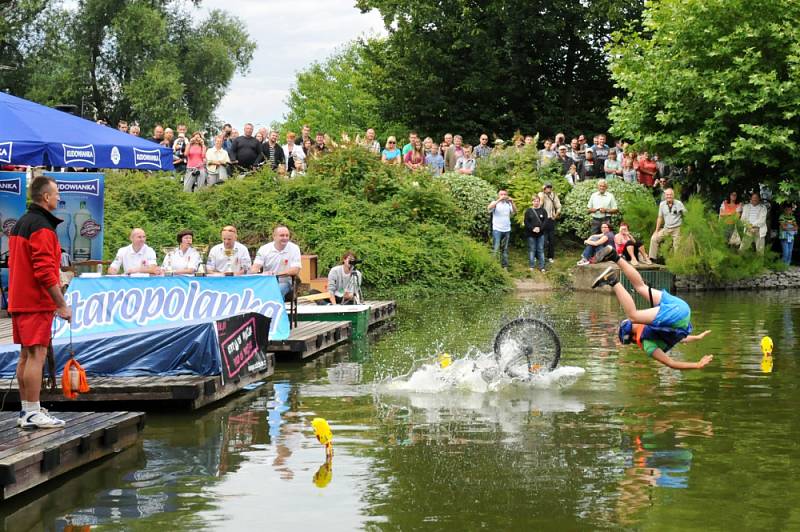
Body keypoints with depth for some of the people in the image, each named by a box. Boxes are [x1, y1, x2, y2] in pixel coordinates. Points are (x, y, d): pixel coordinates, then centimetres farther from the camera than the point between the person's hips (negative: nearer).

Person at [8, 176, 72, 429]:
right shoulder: (42, 227, -15)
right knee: (36, 355, -8)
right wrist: (62, 305, -17)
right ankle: (33, 414, -9)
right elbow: (45, 271, -21)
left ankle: (25, 411, 17)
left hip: (20, 301, 10)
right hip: (37, 303, -10)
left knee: (26, 355, 12)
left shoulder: (20, 223, 16)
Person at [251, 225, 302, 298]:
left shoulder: (294, 249, -3)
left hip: (284, 282, -2)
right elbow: (255, 268, -2)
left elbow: (295, 270, -10)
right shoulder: (264, 249, 2)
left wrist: (276, 274, -22)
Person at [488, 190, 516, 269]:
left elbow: (515, 211, -4)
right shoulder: (495, 203, -1)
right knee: (495, 248, -8)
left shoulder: (508, 204, 9)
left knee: (505, 249, 11)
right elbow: (490, 207, -22)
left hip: (507, 230, 4)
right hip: (497, 229, -4)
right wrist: (499, 200, -30)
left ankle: (505, 265, 18)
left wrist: (512, 203, -20)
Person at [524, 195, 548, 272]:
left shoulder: (543, 210, 4)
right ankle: (532, 266, 15)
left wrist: (540, 228, -16)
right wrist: (532, 229, -16)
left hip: (541, 234, 1)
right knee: (532, 250, 6)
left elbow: (545, 221, -2)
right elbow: (526, 222, -4)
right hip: (531, 234, -1)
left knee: (541, 250, 5)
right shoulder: (528, 211, 1)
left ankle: (542, 267, 9)